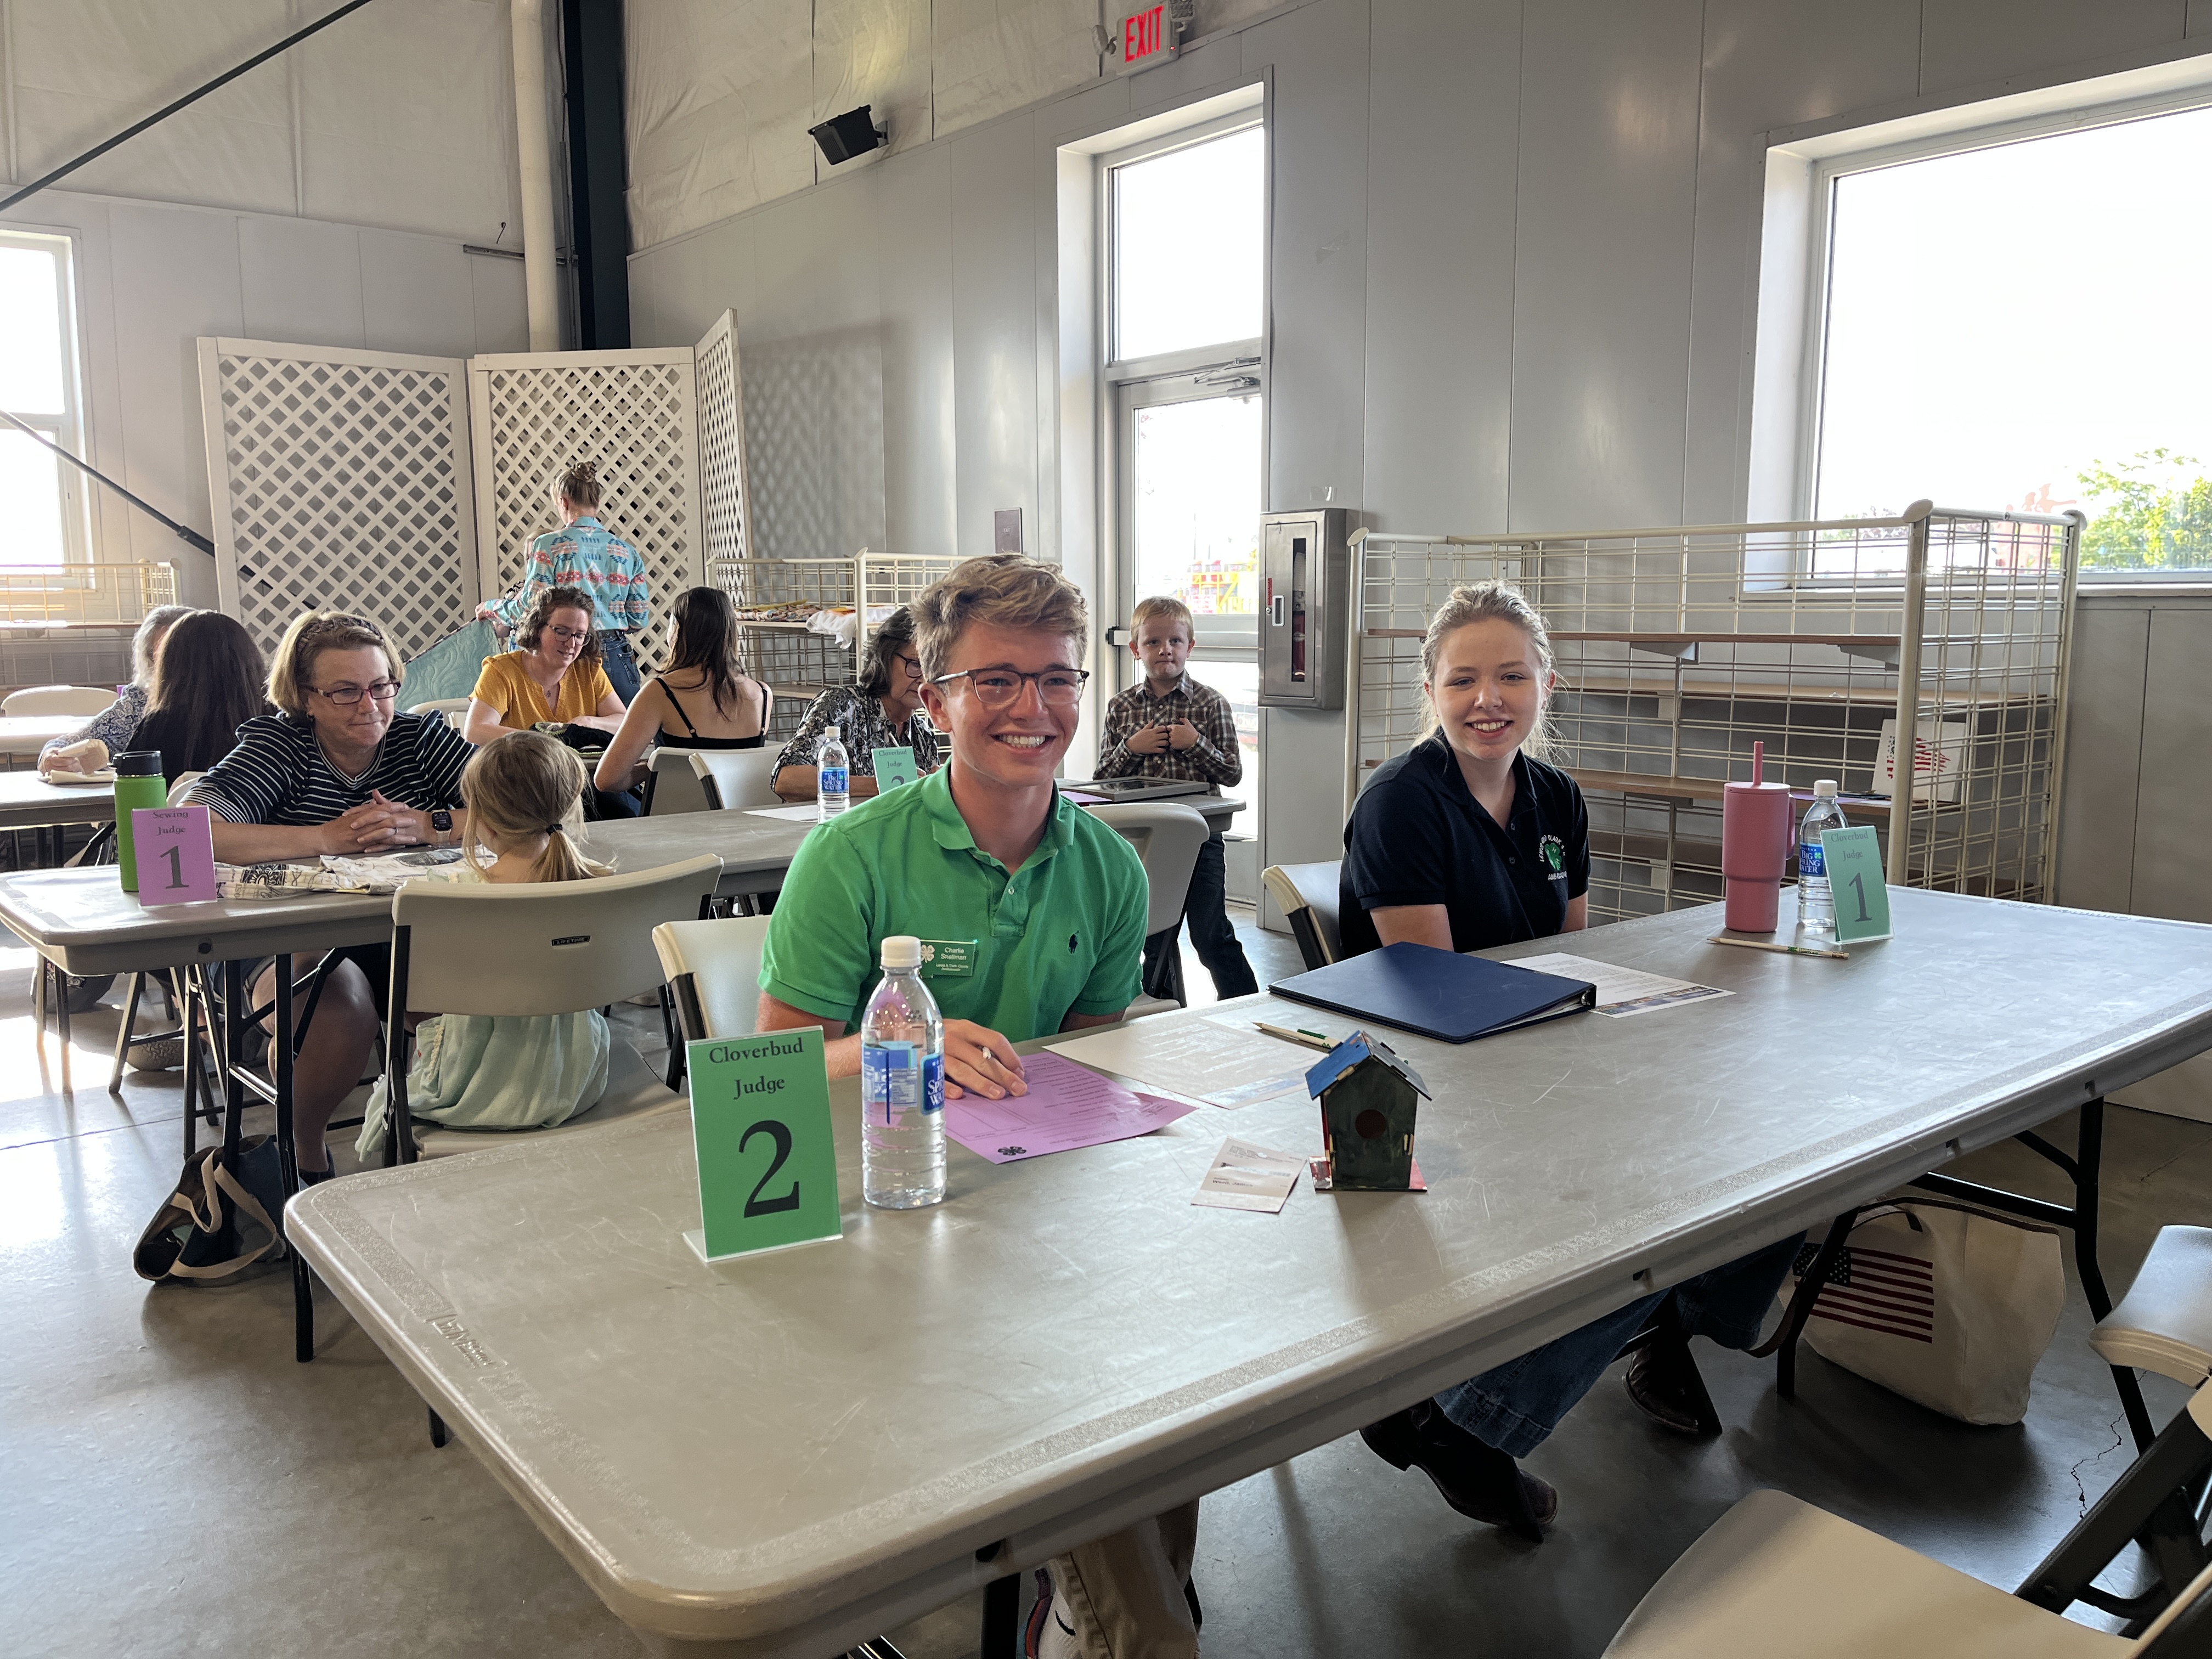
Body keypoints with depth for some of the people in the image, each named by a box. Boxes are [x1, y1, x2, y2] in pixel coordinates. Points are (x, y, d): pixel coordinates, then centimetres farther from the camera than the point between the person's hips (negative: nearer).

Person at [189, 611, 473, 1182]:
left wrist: (427, 827, -20)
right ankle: (303, 1153, -2)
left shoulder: (421, 738, 4)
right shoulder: (277, 746, -3)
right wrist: (325, 838, -23)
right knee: (338, 1006, -34)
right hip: (296, 946, -2)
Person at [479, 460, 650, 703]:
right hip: (618, 657, 3)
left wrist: (491, 609, 14)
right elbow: (639, 619, 7)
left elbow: (529, 607, -5)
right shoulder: (627, 551, 8)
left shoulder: (548, 545, -3)